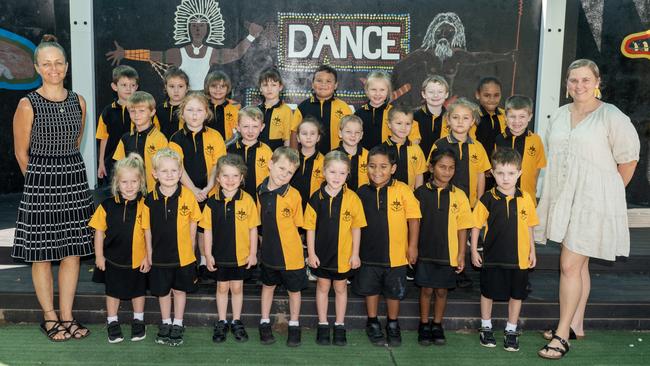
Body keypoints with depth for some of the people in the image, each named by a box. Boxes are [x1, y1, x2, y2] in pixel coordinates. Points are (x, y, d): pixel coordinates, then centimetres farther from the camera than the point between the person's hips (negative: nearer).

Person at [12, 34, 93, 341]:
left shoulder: (78, 102, 6)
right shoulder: (28, 105, -7)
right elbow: (21, 152, 1)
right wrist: (41, 178, 9)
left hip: (74, 179, 4)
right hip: (40, 182, -4)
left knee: (72, 250, 6)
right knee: (42, 253, 3)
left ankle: (66, 317, 18)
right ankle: (50, 318, 17)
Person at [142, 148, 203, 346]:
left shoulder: (188, 196, -12)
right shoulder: (150, 199, -10)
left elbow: (192, 223, 0)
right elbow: (147, 229, -1)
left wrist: (191, 247, 1)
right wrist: (149, 253, 1)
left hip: (183, 255, -1)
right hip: (160, 255, 1)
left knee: (180, 289, 15)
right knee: (163, 291, 16)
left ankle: (178, 324, 32)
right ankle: (165, 323, 37)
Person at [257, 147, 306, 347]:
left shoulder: (293, 195, -17)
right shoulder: (261, 191, -6)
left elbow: (297, 224, -6)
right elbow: (261, 220, 7)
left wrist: (283, 234, -7)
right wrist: (265, 239, 3)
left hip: (291, 253, -3)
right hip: (269, 250, 4)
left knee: (294, 289, 12)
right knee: (268, 285, 21)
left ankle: (294, 325, 32)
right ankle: (265, 323, 37)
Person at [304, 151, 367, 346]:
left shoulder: (352, 198, -12)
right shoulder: (316, 198, -10)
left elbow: (356, 228, -4)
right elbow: (310, 228, -3)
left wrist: (355, 254, -3)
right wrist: (311, 253, -4)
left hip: (344, 254, -1)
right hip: (322, 253, 1)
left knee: (341, 288, 15)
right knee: (323, 287, 15)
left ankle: (339, 326, 29)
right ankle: (323, 325, 29)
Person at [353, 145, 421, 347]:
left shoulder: (402, 190, -12)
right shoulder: (362, 192, -3)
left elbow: (413, 218, -7)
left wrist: (413, 245, -6)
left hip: (396, 254, -2)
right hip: (369, 252, 2)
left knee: (394, 291, 13)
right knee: (371, 289, 15)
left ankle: (393, 325, 34)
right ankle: (373, 324, 35)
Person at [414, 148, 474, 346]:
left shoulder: (459, 195, -2)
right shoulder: (421, 193, -3)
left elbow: (462, 227, 0)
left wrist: (461, 254, -1)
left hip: (448, 253, 1)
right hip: (425, 252, 0)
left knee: (441, 290, 10)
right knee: (426, 289, 7)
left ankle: (437, 326, 27)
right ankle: (424, 325, 24)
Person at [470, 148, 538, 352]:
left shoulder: (525, 199, -2)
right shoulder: (488, 199, -8)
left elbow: (529, 227, 8)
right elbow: (476, 226, -1)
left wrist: (532, 251, 9)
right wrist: (474, 251, -2)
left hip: (519, 258, 2)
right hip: (492, 256, -2)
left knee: (516, 295, 11)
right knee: (488, 293, 11)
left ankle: (511, 331, 26)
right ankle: (486, 328, 29)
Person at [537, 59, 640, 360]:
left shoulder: (611, 117, -10)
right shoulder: (559, 115, 10)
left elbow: (628, 159, -6)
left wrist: (609, 192, 2)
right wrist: (566, 188, 15)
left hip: (592, 202, -6)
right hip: (563, 199, 6)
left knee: (570, 265, -9)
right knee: (578, 264, 15)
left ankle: (562, 335, -1)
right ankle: (576, 325, 25)